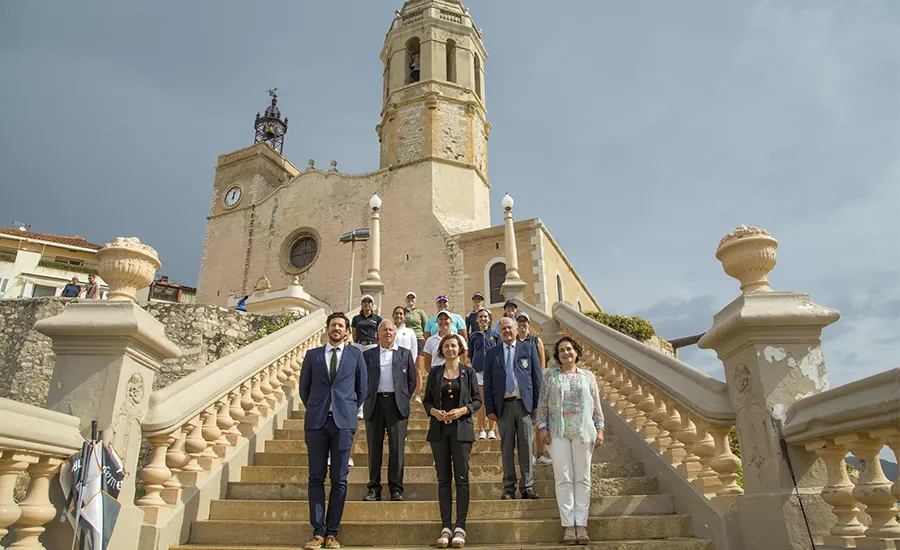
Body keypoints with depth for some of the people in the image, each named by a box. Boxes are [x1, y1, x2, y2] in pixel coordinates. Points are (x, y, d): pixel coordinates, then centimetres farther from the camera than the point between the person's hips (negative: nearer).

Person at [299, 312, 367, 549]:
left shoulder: (356, 355, 8)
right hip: (316, 423, 1)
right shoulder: (312, 355, 11)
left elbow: (362, 389, 12)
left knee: (339, 479, 2)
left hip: (343, 423, -1)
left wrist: (350, 411, 9)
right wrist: (315, 410, 11)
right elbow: (304, 388, 16)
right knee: (316, 478, 3)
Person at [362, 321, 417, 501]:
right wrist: (366, 398, 3)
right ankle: (374, 489, 11)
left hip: (396, 404, -1)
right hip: (374, 404, 1)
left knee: (397, 447, -2)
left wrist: (403, 399, 5)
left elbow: (412, 380, 12)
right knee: (374, 448, 3)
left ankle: (396, 489, 5)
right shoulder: (368, 355, 11)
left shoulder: (405, 354, 11)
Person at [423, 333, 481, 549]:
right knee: (443, 478, 4)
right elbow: (427, 401, 9)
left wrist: (462, 410, -13)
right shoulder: (434, 372, 9)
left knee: (461, 477, -2)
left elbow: (477, 400, 4)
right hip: (439, 429, 2)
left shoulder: (468, 372, 5)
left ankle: (460, 527, 4)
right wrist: (434, 411, -11)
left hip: (461, 428, -1)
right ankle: (446, 527, 10)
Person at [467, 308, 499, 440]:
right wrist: (475, 365, 7)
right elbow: (470, 354, 17)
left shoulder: (495, 335, 10)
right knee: (481, 402, 0)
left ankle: (492, 431, 6)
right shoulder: (473, 336, 12)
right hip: (478, 370, 1)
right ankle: (481, 431, 7)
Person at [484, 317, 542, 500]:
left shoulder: (529, 349, 7)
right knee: (506, 448, 5)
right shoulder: (492, 353, 9)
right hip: (504, 405, 1)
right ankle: (509, 488, 12)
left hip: (525, 403, -1)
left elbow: (538, 378, 6)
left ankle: (527, 487, 11)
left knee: (526, 446, 2)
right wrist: (490, 409, 1)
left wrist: (538, 404, 0)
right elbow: (487, 383, 8)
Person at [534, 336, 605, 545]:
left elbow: (597, 405, 9)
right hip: (558, 432, 0)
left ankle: (581, 525, 7)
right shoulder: (551, 376, 8)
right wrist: (542, 426, -2)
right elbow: (542, 404, 6)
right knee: (563, 478, -1)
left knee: (582, 478, 2)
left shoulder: (588, 376, 10)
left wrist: (599, 428, 2)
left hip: (583, 431, 1)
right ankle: (568, 526, 3)